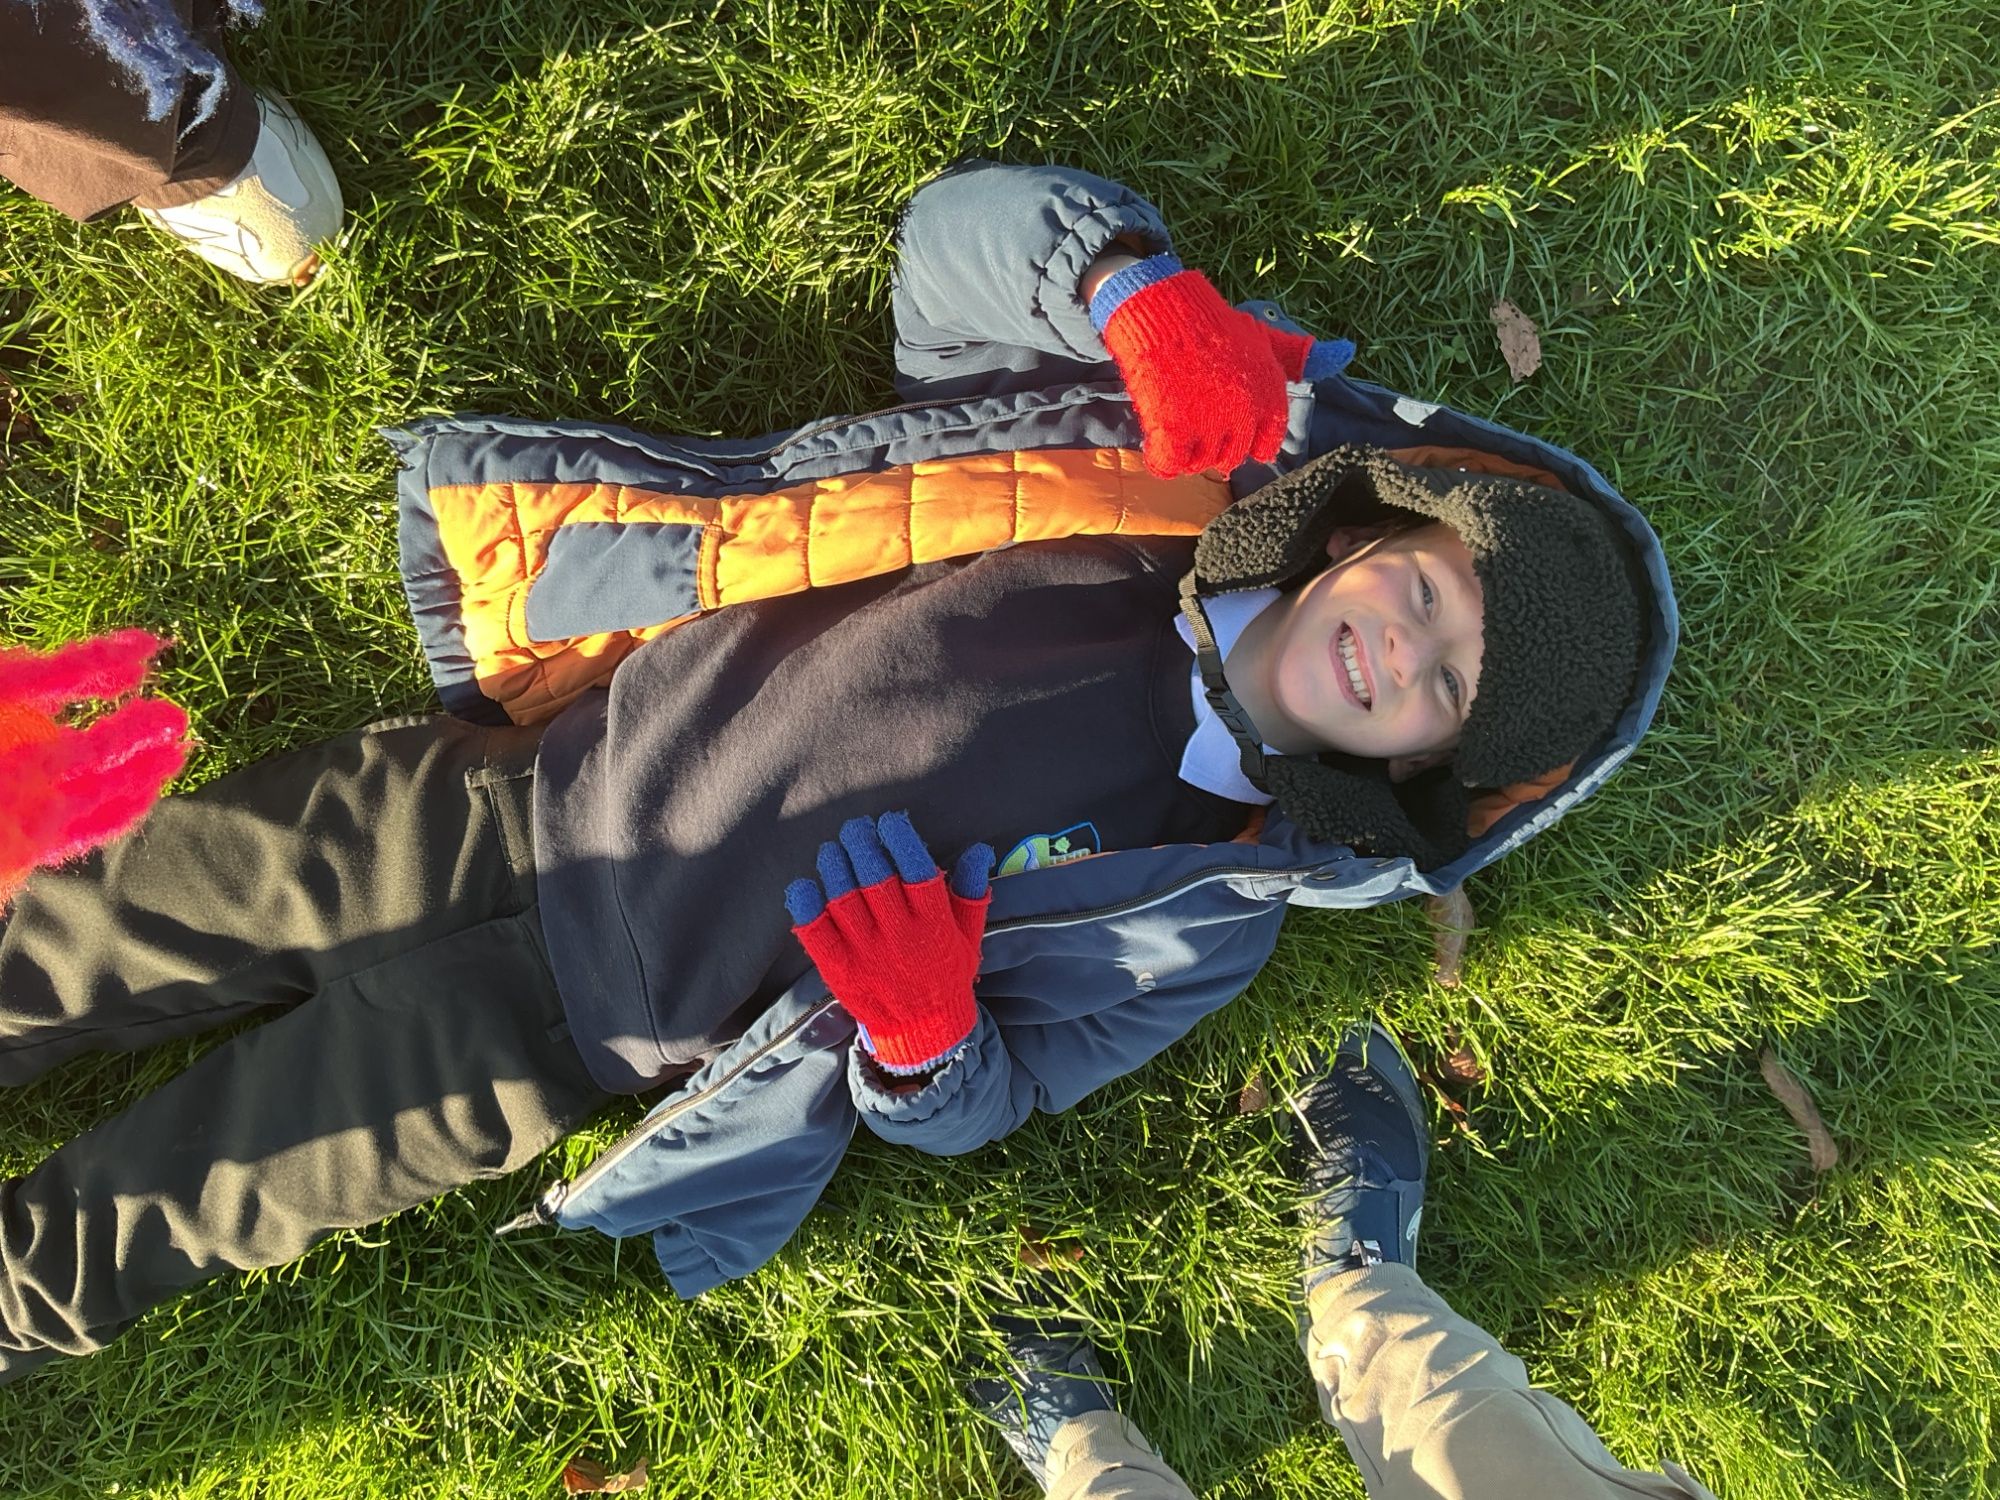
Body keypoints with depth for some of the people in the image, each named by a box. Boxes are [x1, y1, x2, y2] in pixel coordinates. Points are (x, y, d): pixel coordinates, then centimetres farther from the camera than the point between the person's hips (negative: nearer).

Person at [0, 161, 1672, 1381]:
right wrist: (1137, 282, -22)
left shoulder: (1205, 906, -11)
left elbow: (961, 1104, -5)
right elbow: (960, 229, -4)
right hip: (544, 771, 3)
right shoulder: (1145, 424, -9)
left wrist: (920, 1038, -28)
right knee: (135, 909, 10)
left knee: (186, 1192, 7)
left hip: (571, 1016, -2)